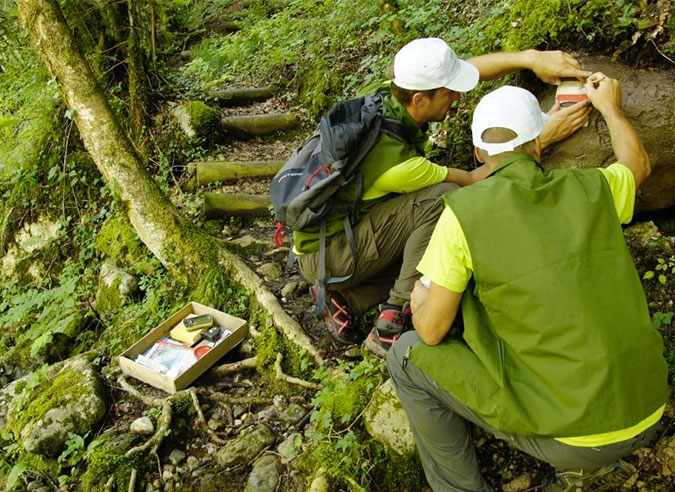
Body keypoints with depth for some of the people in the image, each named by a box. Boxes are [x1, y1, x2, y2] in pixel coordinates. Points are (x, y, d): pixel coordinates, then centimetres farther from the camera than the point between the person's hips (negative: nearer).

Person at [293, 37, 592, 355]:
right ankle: (390, 326, -17)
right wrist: (543, 137, -17)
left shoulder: (387, 96, -9)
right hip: (324, 255, -9)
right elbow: (474, 181, -17)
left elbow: (475, 66, 0)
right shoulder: (395, 163, -31)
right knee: (443, 198, -25)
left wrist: (530, 57, -16)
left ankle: (348, 299, 5)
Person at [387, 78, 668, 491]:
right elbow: (638, 163, 26)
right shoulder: (591, 189, 0)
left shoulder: (464, 210, -13)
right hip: (647, 414, 6)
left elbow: (431, 330, -8)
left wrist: (420, 299, 15)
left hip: (568, 437, -5)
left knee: (408, 356, 6)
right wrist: (611, 107, 42)